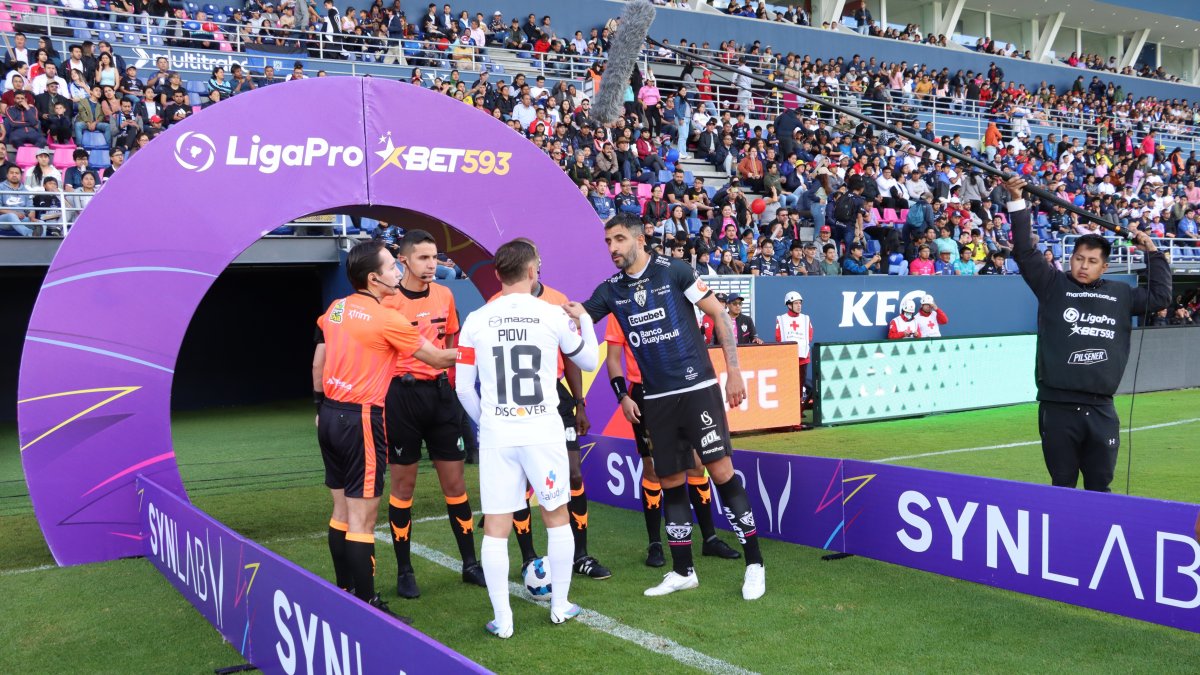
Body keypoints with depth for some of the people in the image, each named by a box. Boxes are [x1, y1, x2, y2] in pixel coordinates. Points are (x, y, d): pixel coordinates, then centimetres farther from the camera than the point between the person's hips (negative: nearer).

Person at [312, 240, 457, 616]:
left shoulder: (336, 309, 8)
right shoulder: (387, 319, -13)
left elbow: (318, 363, 16)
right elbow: (436, 358, -5)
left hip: (330, 416, 8)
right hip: (361, 420, -8)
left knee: (342, 511, 15)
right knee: (361, 519, -4)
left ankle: (345, 592, 25)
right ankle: (365, 606, 1)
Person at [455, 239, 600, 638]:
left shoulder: (476, 321, 0)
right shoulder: (554, 316, -3)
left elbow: (463, 388, 4)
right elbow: (589, 362, 13)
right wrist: (585, 319, 26)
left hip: (496, 435, 1)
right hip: (543, 432, 0)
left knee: (495, 527, 6)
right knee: (557, 518, 16)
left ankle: (502, 620, 10)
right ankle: (560, 606, 25)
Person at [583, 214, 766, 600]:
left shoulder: (674, 271, -5)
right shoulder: (611, 290, 6)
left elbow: (719, 316, -3)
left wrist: (734, 370, -7)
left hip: (698, 388, -4)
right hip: (657, 399, 5)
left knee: (721, 471, -8)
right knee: (670, 483, 8)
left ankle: (754, 564, 2)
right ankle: (682, 571, 20)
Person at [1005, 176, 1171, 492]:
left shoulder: (1120, 294, 14)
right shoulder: (1053, 285, 5)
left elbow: (1160, 296, 24)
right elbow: (1026, 252, -2)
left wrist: (1153, 253, 21)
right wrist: (1017, 202, -9)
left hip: (1101, 409, 3)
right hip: (1057, 407, -3)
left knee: (1099, 487, 9)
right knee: (1062, 485, 7)